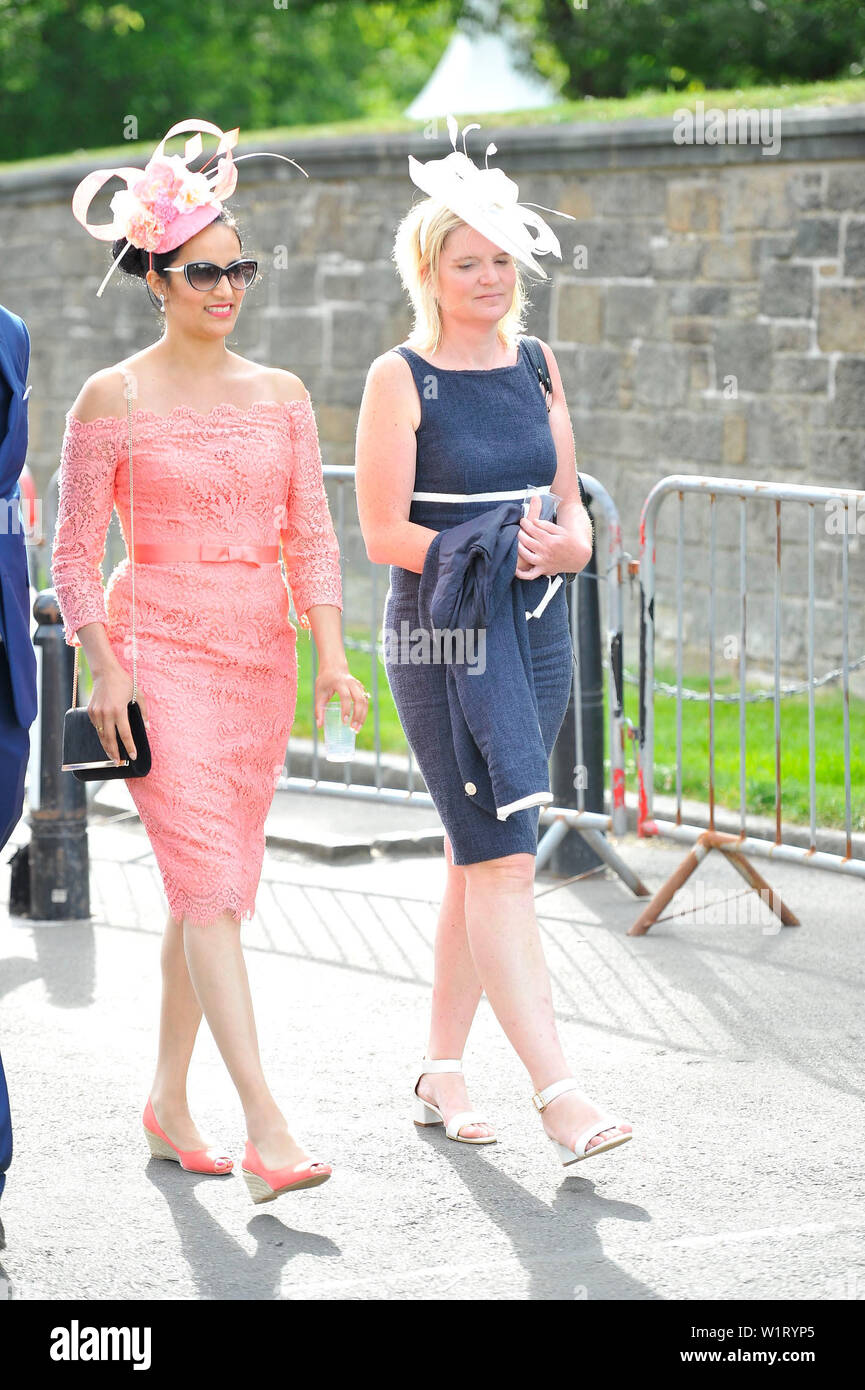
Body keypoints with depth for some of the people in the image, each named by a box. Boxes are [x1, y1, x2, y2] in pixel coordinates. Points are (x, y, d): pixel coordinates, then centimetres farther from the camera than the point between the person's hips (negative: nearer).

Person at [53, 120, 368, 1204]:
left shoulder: (280, 395, 9)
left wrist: (330, 657, -3)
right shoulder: (114, 399, -3)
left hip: (260, 656, 5)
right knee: (210, 883, -14)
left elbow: (310, 539, 8)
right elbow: (74, 553, -2)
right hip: (160, 650, -5)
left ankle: (169, 1098, 24)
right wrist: (106, 667, -12)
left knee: (213, 888, 10)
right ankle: (265, 1128, -18)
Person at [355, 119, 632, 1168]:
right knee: (502, 862, -11)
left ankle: (441, 1069, 21)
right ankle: (555, 1091, -15)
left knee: (478, 857, 10)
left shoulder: (535, 362, 11)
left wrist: (568, 543, -6)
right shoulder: (400, 378, -6)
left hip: (537, 631, 6)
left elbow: (569, 502, 15)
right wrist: (491, 552, -19)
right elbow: (385, 533, -9)